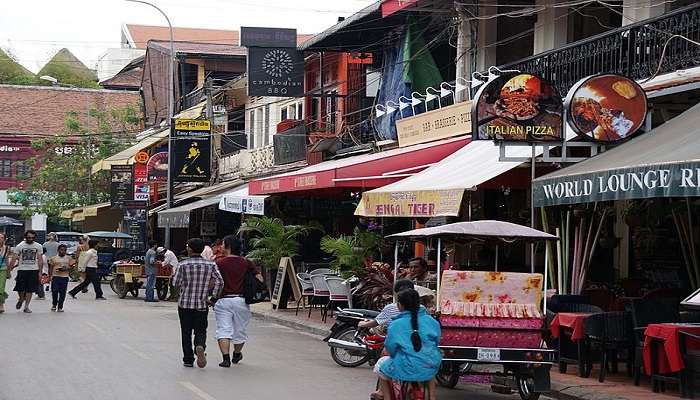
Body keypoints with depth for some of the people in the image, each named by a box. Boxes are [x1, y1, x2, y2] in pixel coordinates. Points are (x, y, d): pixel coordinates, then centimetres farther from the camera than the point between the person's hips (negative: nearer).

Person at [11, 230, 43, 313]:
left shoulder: (38, 246, 4)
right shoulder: (19, 246, 0)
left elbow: (40, 260, 6)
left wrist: (40, 272, 1)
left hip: (34, 270, 1)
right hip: (22, 270, -1)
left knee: (30, 290, 0)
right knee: (20, 289, -3)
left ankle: (26, 306, 9)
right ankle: (21, 299, 28)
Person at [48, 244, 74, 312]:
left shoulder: (68, 258, 6)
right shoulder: (53, 258, 4)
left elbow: (72, 266, 7)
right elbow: (51, 268, 7)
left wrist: (66, 269, -11)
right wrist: (50, 276, -1)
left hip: (64, 277, 1)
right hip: (55, 276, -1)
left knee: (62, 293, 2)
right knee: (55, 291, -6)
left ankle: (60, 307, 11)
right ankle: (54, 305, 15)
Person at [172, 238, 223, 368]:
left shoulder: (183, 265, -7)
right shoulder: (210, 265, 0)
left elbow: (176, 283, -6)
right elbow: (219, 282, -6)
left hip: (184, 303, -1)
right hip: (202, 304, 1)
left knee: (186, 333, 9)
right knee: (200, 330, 9)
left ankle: (188, 360, 11)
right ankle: (200, 347, -22)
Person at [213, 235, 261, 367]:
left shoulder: (219, 263, -7)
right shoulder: (246, 263, 4)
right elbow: (259, 278, 3)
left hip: (223, 300, -4)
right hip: (241, 300, 4)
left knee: (223, 330, -2)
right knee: (240, 330, 19)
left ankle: (226, 358, -14)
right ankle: (236, 355, 38)